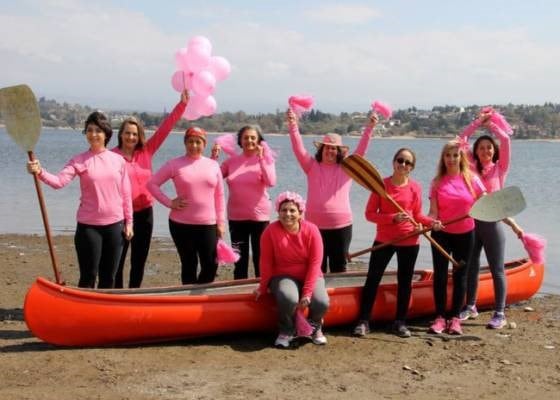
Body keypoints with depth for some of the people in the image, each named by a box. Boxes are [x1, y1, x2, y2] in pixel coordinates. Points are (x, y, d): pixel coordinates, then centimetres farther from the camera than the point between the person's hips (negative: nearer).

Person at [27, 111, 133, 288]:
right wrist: (40, 172, -38)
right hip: (88, 226, -3)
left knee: (109, 277, 12)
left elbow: (125, 194, 7)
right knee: (88, 277, 1)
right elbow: (59, 181, -20)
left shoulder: (118, 160, 4)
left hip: (115, 224, 3)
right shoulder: (79, 160, -4)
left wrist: (128, 221, 6)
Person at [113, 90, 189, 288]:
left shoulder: (146, 151, 4)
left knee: (139, 261, 13)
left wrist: (182, 104, -4)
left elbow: (164, 129, 1)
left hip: (144, 213, 5)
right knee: (117, 261, 2)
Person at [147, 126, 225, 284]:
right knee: (189, 265, 7)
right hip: (181, 224, -2)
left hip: (208, 224, 2)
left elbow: (219, 196, 9)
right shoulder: (175, 164, -2)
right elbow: (152, 183, -1)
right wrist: (169, 203, -8)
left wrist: (220, 221, 6)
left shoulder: (213, 165, 6)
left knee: (211, 265, 1)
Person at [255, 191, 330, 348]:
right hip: (283, 276, -1)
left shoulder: (312, 230, -11)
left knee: (321, 303, -27)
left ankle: (315, 327, 12)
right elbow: (266, 262, -6)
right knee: (288, 299, -36)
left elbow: (315, 263, -13)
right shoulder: (270, 231, -12)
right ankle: (286, 332, -3)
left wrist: (307, 292, -20)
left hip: (310, 276, 2)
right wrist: (263, 287, -2)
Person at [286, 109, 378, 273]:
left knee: (339, 267, 10)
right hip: (315, 225, 0)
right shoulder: (312, 166, 4)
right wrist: (293, 125, -20)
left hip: (341, 226, 0)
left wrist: (370, 127, -15)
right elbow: (298, 148, -6)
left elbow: (361, 150, -3)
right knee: (317, 267, 8)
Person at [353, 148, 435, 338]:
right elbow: (370, 214, -10)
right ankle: (363, 321, 9)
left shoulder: (415, 187, -2)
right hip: (384, 239, -1)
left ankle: (400, 322, 20)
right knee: (372, 279, 1)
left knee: (405, 282, 8)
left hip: (409, 241, 1)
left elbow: (417, 215, 9)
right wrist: (393, 218, -22)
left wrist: (431, 222, -10)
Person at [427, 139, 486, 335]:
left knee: (460, 275, 6)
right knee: (440, 275, 2)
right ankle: (440, 317, 9)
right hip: (442, 234, 0)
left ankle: (455, 318, 13)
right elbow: (433, 212, -4)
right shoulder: (437, 182, -1)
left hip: (465, 234, 0)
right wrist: (432, 222, -26)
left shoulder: (471, 179, -2)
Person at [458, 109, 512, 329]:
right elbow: (461, 139, 6)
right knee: (471, 266, 11)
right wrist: (478, 121, 6)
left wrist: (490, 124, 4)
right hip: (471, 222, 3)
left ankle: (500, 314, 2)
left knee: (497, 269, 0)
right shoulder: (472, 167, 9)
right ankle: (470, 307, 23)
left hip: (492, 222, -3)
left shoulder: (500, 168, 2)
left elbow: (505, 140, -8)